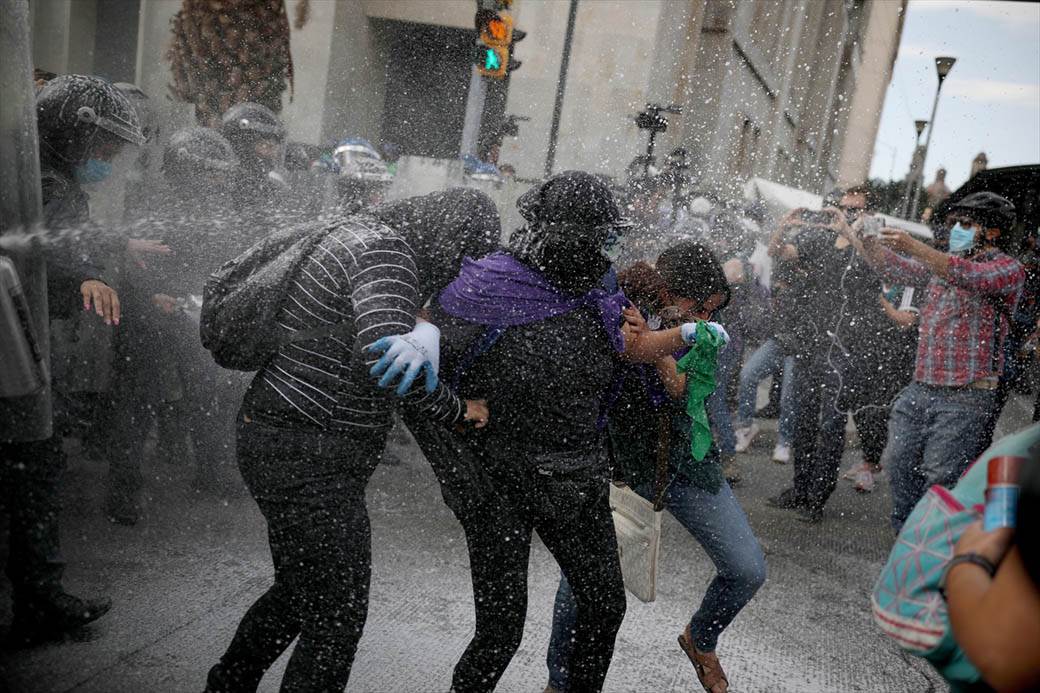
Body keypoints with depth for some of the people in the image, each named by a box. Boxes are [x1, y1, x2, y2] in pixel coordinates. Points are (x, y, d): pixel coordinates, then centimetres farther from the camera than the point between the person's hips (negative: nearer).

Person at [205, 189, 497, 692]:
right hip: (306, 459, -10)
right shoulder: (385, 251, -19)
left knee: (298, 593, 27)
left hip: (275, 439, 10)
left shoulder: (354, 231, 12)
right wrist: (456, 411, -17)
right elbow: (383, 359, -33)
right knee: (337, 618, 2)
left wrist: (421, 330, -14)